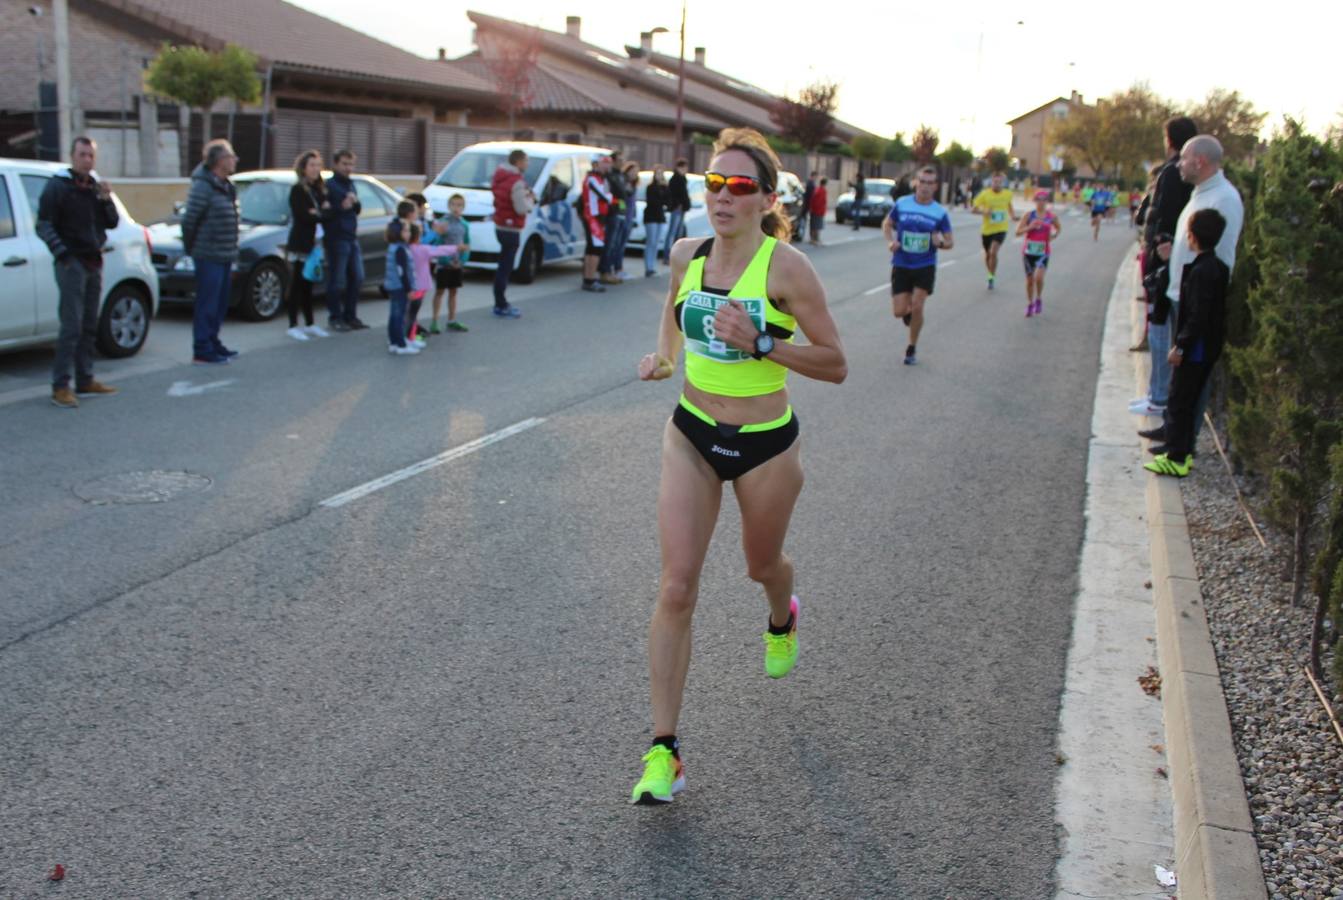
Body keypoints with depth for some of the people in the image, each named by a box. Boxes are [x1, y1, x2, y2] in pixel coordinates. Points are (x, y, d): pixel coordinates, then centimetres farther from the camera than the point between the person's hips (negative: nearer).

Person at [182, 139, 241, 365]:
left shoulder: (225, 186, 13)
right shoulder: (203, 186, -15)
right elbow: (189, 220, -17)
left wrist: (232, 250, 13)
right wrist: (191, 247, -8)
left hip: (224, 256, 9)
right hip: (209, 256, -9)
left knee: (220, 304, 16)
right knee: (207, 304, -5)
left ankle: (212, 344, 27)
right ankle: (202, 351, 0)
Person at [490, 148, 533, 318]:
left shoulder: (501, 177, 11)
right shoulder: (517, 182, -18)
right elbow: (522, 209, -22)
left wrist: (525, 196, 10)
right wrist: (530, 199, -3)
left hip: (500, 226, 10)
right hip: (511, 229, -10)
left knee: (504, 266, 17)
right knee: (505, 268, -7)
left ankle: (501, 303, 23)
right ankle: (501, 307, -5)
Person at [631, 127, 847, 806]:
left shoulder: (786, 267, -15)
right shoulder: (686, 254, -2)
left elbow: (835, 364, -14)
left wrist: (760, 342, -26)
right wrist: (664, 356, 3)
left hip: (765, 444, -2)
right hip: (691, 436, 3)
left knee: (762, 565, 21)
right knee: (676, 588, -7)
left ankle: (781, 620, 61)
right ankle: (664, 749, -1)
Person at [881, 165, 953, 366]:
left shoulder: (940, 212, -5)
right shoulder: (901, 204, -4)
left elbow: (949, 242, 3)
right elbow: (887, 224, 11)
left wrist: (941, 243, -21)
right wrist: (890, 241, -8)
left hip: (925, 267, -1)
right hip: (901, 265, 1)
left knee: (917, 307, -11)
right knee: (899, 311, -3)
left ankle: (912, 348, 11)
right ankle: (909, 311, 37)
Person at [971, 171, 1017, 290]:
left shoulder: (1008, 194, -1)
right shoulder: (984, 194, -10)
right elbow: (973, 209, -7)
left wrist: (1013, 216, 4)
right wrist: (983, 212, -25)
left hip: (1001, 229, -1)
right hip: (986, 229, 1)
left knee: (993, 252, -20)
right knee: (987, 254, 14)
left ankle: (992, 277, -5)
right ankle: (991, 274, 40)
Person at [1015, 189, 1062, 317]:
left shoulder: (1051, 216, 0)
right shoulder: (1029, 215, -3)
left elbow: (1059, 227, 19)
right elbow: (1018, 232, -5)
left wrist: (1055, 234, -3)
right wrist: (1030, 227, -21)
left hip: (1043, 252, -1)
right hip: (1028, 251, 1)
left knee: (1039, 277, -19)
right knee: (1030, 279, 8)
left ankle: (1039, 299, 7)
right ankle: (1030, 304, 27)